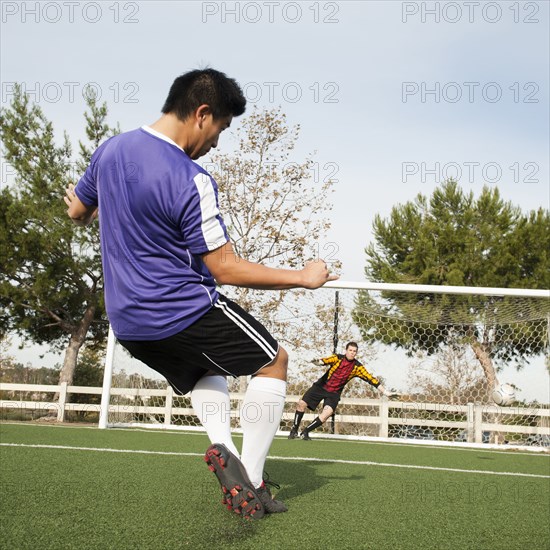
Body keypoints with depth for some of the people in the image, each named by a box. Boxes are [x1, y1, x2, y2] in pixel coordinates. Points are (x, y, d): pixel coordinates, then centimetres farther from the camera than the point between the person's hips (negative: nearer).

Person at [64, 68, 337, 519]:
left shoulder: (110, 149, 1)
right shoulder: (191, 181, -22)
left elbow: (78, 212, 17)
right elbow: (225, 268, -19)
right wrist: (303, 277, -11)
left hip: (127, 322, 8)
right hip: (183, 310, -8)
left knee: (205, 367, 32)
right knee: (273, 361, 10)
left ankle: (222, 445, 6)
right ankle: (250, 484, 6)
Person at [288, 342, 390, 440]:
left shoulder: (357, 367, -6)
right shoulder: (337, 358, -10)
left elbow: (370, 378, -7)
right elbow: (325, 361, -29)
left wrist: (384, 391, -12)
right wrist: (317, 361, -53)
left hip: (334, 393, 0)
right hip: (321, 386, 0)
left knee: (327, 413, -23)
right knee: (301, 404, -8)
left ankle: (305, 432, -6)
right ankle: (294, 430, 13)